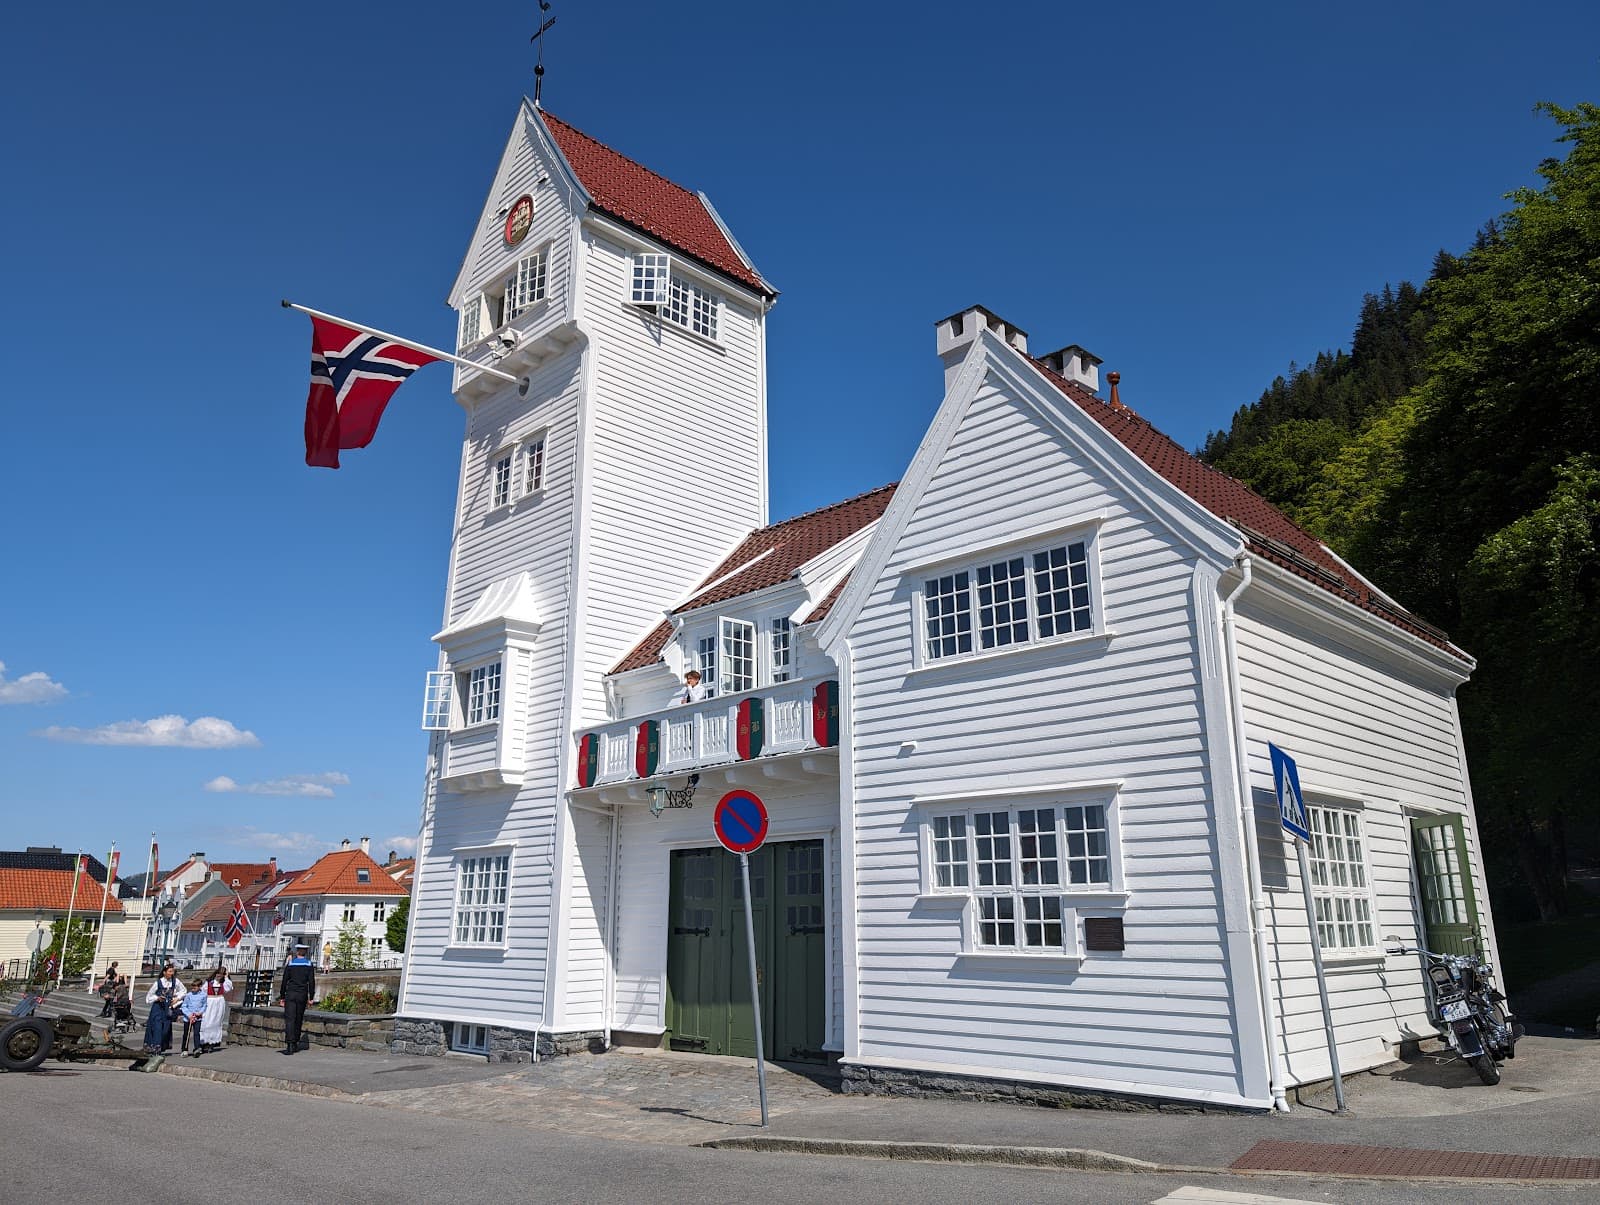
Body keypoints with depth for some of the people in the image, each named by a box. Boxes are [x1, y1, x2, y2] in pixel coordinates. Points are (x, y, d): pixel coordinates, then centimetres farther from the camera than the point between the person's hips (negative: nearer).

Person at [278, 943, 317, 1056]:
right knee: (298, 1019, 13)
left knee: (289, 1019, -5)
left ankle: (289, 1045, -15)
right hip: (302, 995, 1)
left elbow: (284, 981, 3)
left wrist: (282, 996, 9)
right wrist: (311, 997, 2)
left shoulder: (290, 964, 2)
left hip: (290, 994, -1)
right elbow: (311, 982, -2)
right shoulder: (309, 965, 2)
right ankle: (295, 1043, 18)